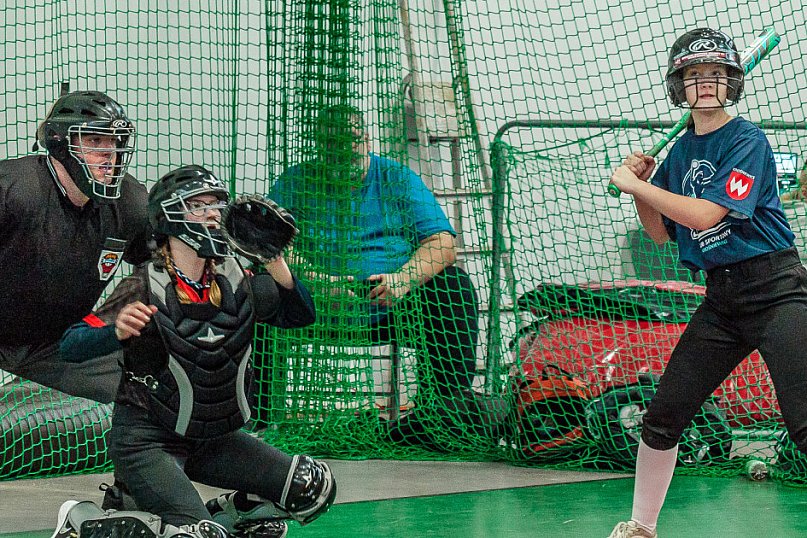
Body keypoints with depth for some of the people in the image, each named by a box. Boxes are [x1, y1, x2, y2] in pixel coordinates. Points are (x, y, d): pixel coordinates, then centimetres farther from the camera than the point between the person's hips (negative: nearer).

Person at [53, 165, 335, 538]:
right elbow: (70, 347, -20)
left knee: (317, 487, -1)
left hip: (213, 437, 6)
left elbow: (300, 315, 4)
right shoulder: (147, 287, -16)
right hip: (147, 439, -6)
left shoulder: (234, 279, -2)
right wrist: (117, 331, -41)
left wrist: (275, 262, -13)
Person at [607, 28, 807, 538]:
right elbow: (660, 232, 19)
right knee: (663, 417, 6)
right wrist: (640, 181, 3)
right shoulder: (678, 152, 12)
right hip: (720, 299, 7)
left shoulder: (747, 140, -9)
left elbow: (705, 214, -19)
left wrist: (635, 185, -12)